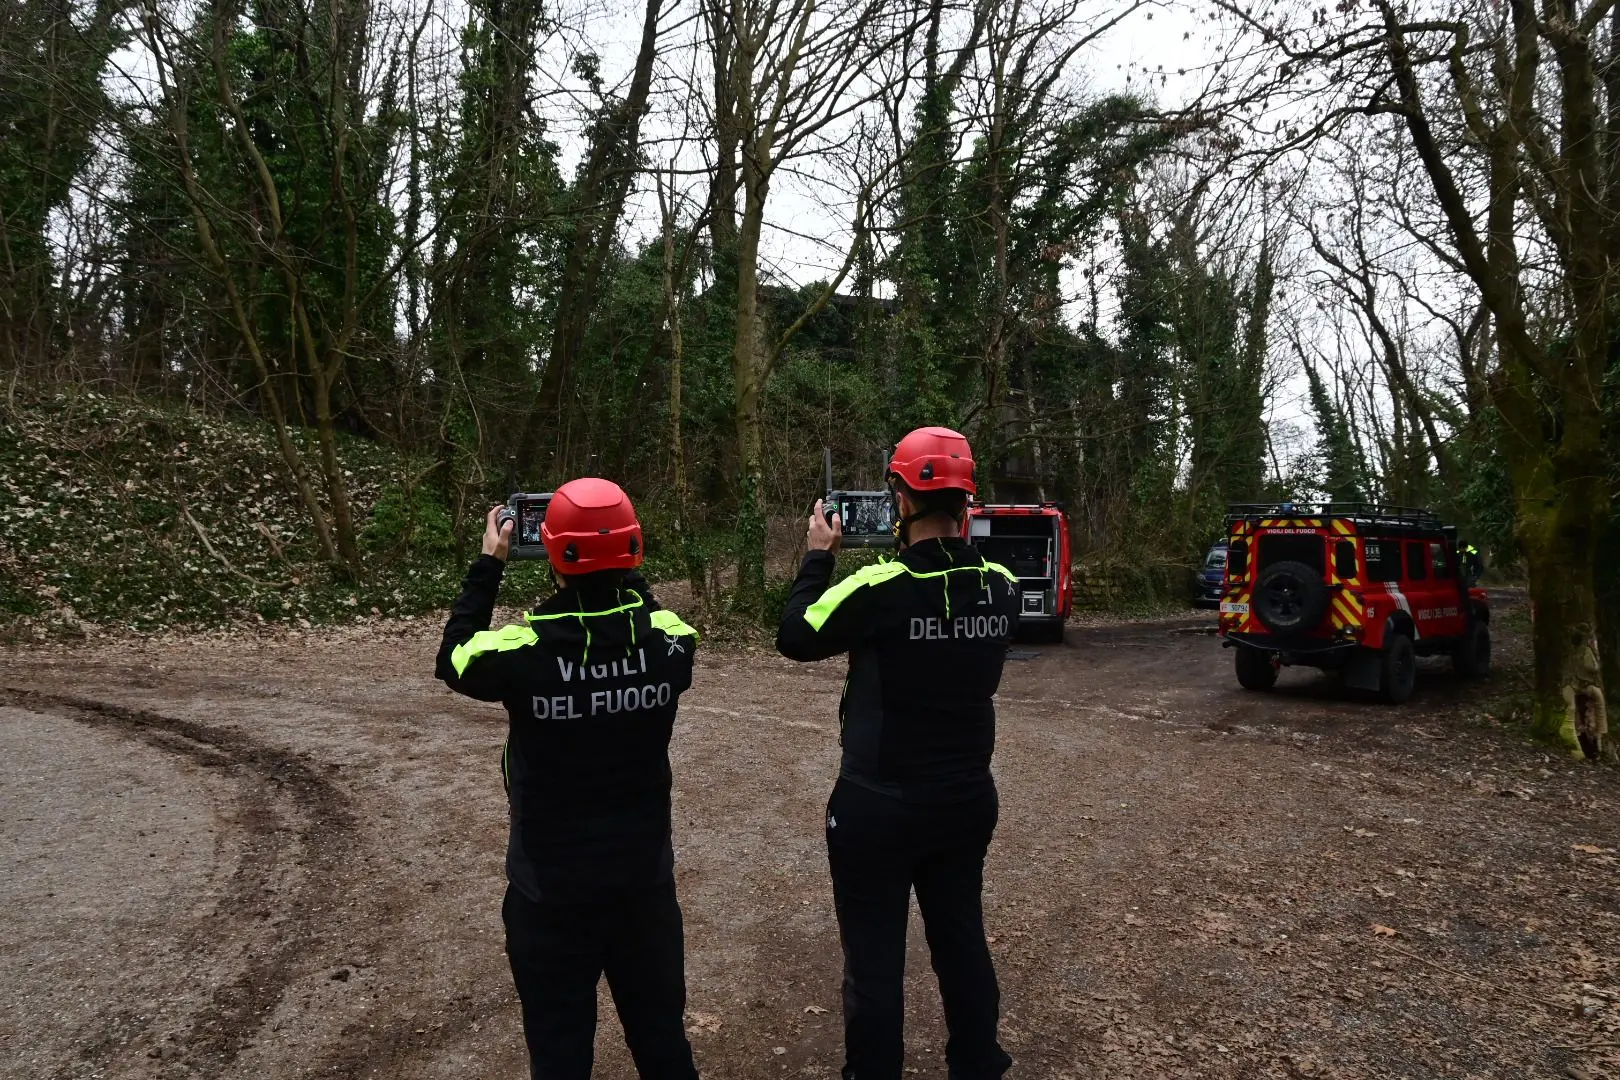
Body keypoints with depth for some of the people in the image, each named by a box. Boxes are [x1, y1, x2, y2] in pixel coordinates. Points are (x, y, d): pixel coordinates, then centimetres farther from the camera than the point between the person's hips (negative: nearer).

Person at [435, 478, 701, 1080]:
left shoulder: (524, 653, -22)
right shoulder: (670, 641, -14)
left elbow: (451, 659, 1)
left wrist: (488, 566, 5)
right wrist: (621, 572, 11)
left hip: (552, 890, -2)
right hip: (645, 879, 3)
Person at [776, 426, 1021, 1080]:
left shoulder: (880, 587, -22)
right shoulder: (1001, 586, -5)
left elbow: (795, 638, -8)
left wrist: (818, 557, 2)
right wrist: (935, 544, 13)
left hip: (879, 806, -5)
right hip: (968, 800, 6)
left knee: (875, 961, 10)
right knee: (963, 940, 22)